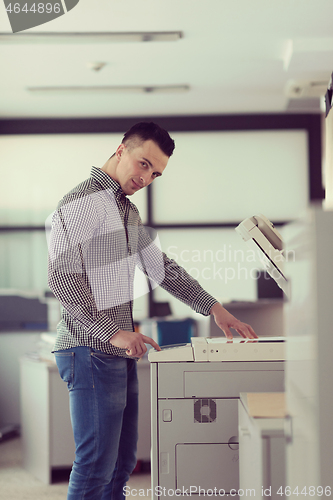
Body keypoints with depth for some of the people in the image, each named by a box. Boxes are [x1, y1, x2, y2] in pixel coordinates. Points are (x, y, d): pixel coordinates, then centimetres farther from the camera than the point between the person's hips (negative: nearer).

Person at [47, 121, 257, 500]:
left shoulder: (126, 209, 19)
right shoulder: (82, 202, -11)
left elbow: (160, 267, 24)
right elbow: (63, 278, -19)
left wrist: (213, 308, 18)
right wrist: (113, 333, -22)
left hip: (119, 354, 10)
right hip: (92, 352, -10)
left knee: (122, 462, 12)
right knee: (96, 466, -9)